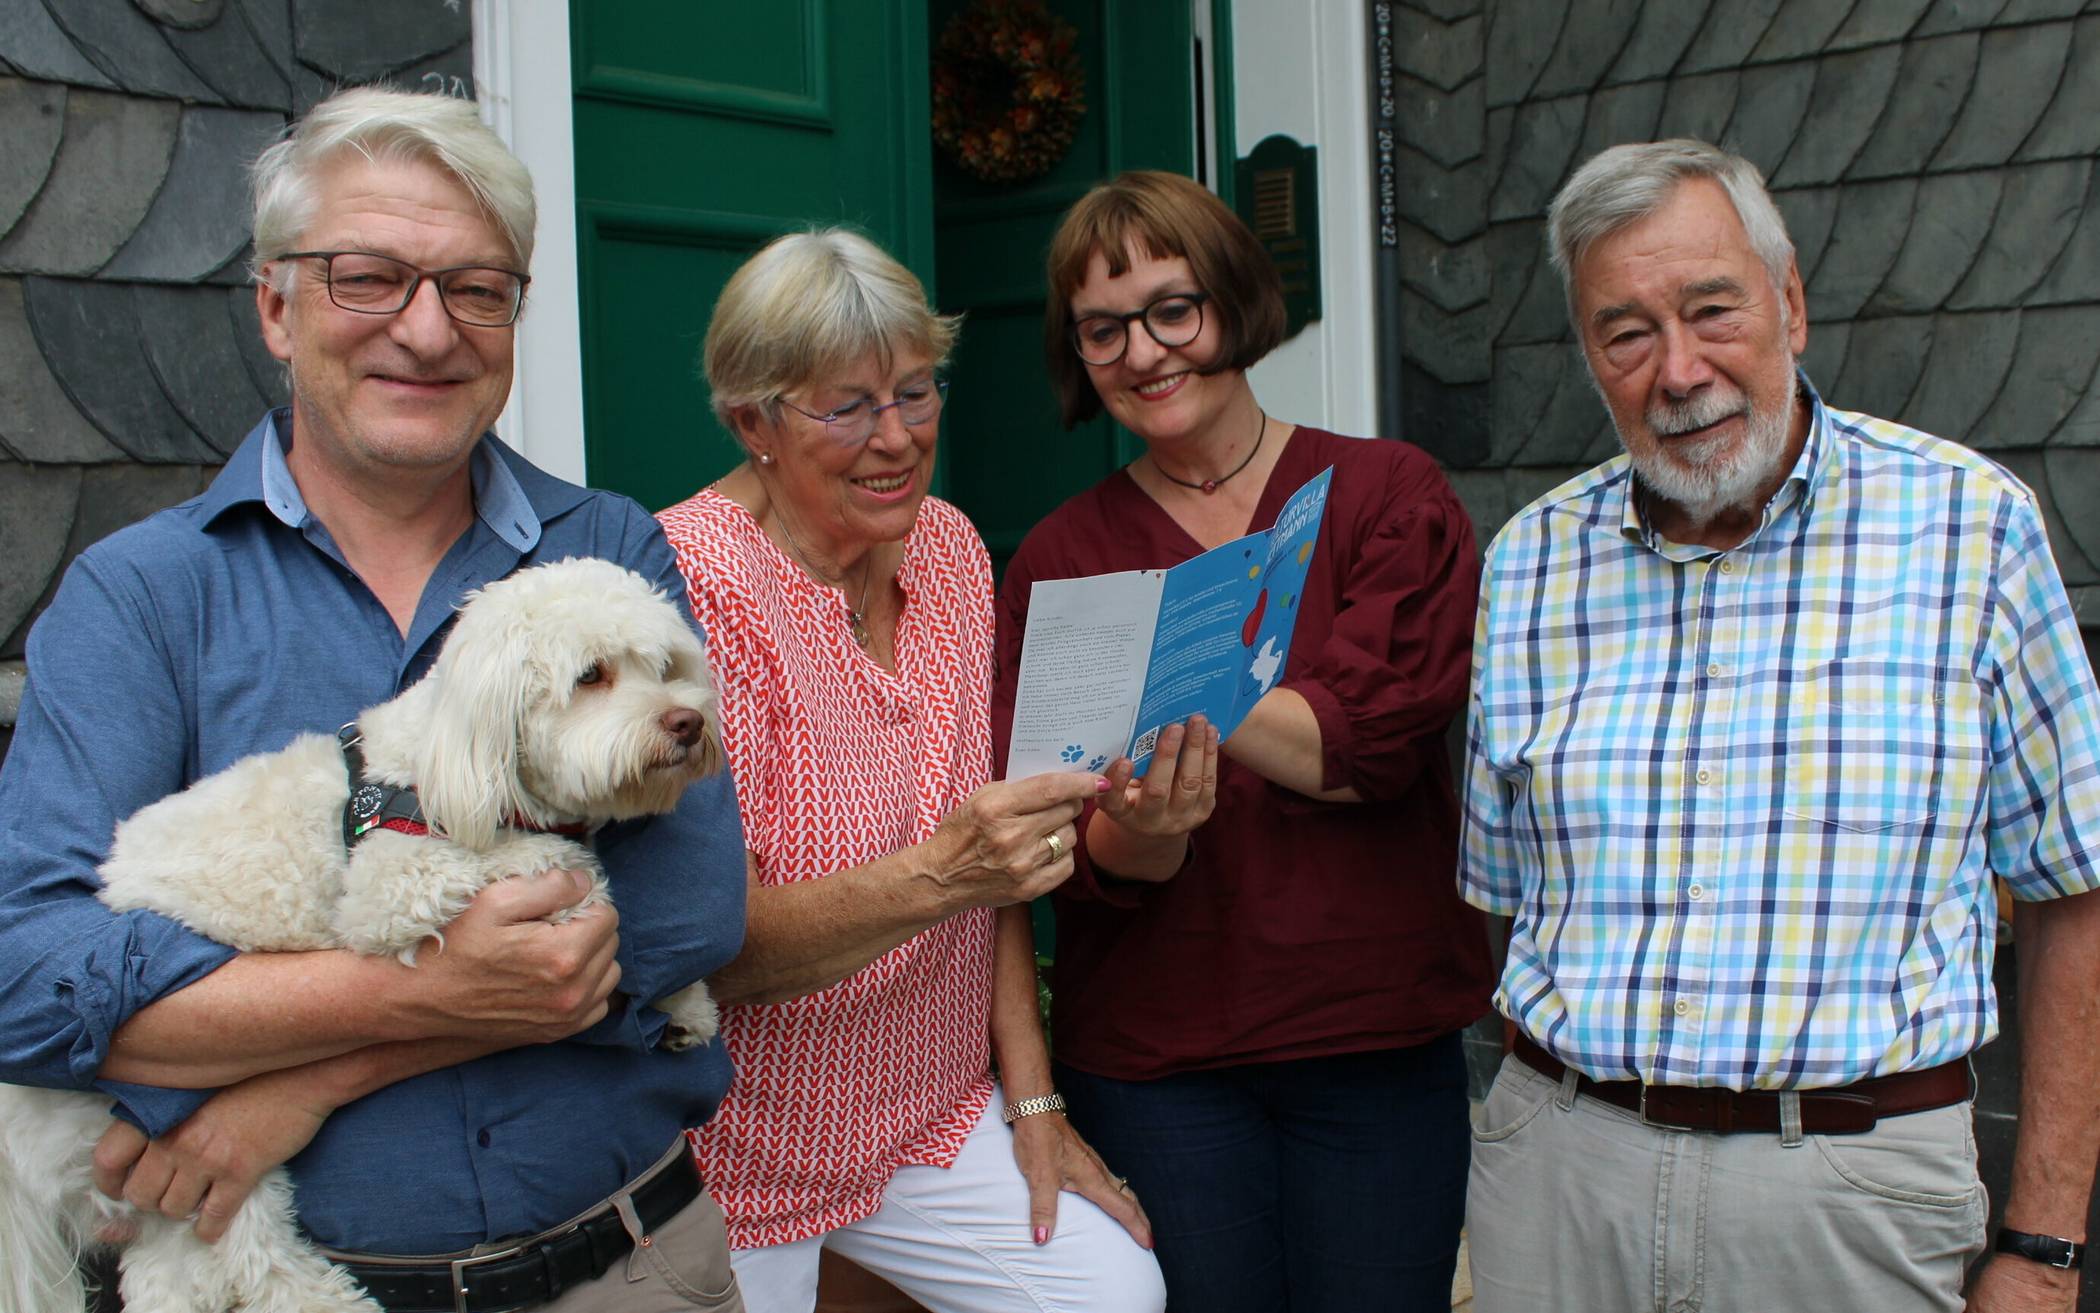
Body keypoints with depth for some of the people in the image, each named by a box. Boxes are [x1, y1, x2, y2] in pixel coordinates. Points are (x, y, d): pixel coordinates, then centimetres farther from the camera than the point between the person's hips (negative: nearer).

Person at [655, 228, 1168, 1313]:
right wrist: (932, 878, -37)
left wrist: (1031, 1098, 1)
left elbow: (989, 847, 6)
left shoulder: (947, 547, 1)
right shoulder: (694, 581, -19)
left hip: (931, 1107, 5)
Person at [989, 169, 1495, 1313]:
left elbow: (1374, 739, -14)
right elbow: (1079, 856, -4)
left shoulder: (1387, 494, -1)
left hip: (1376, 1037, 0)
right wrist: (1141, 828, -26)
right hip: (1152, 1061, 1)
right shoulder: (1058, 557, 3)